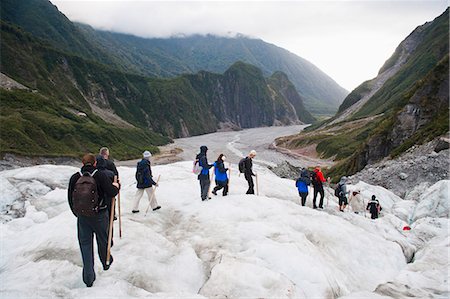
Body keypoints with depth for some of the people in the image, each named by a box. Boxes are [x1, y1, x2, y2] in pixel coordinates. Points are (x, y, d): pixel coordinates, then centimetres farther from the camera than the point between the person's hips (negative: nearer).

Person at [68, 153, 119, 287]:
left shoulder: (74, 178, -3)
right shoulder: (100, 176, -14)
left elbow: (70, 198, 5)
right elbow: (111, 193, -19)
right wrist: (116, 186, 3)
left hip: (82, 216, 2)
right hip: (100, 216, -2)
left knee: (85, 245, 10)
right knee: (103, 241, 20)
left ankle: (88, 278, 12)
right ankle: (106, 263, 43)